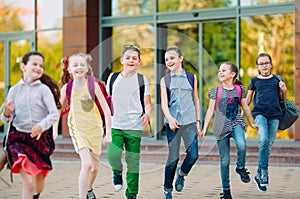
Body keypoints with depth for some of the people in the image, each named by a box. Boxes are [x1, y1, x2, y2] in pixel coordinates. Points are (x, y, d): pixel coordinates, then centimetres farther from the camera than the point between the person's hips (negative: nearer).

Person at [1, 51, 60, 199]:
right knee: (28, 182, -16)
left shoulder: (44, 89, -4)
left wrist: (42, 125, -27)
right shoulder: (14, 90, 1)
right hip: (19, 138, -1)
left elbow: (54, 113, -10)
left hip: (41, 137, 1)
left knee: (39, 182, 13)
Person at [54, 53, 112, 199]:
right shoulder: (67, 88, -7)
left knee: (94, 167, 13)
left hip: (95, 129, 2)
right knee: (87, 164, -21)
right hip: (78, 130, -2)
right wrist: (55, 130, 7)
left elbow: (106, 110, -7)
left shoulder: (93, 85, -10)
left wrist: (108, 133, -8)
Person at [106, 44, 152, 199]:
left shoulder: (142, 79, 4)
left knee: (133, 161, 1)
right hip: (115, 124, 1)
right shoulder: (113, 78, 9)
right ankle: (117, 172, 16)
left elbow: (147, 103, 1)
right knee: (112, 155, -18)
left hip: (134, 126, -1)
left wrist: (147, 114, -19)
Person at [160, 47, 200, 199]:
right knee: (173, 157, 0)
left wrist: (198, 121, 9)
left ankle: (181, 173, 24)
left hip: (189, 121, 1)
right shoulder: (165, 80, 6)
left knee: (193, 155, -8)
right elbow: (164, 102, -3)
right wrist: (170, 118, -21)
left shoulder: (191, 77, 9)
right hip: (172, 122, -1)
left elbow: (196, 100, 13)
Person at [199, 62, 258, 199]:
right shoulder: (216, 91, 1)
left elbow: (245, 107, 16)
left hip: (236, 123, 0)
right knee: (224, 160, 2)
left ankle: (241, 168, -1)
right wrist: (204, 128, -7)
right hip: (221, 126, 0)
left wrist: (251, 123, 23)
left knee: (241, 145, -31)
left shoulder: (239, 89, 5)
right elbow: (210, 110, -1)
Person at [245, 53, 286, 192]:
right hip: (259, 113, -2)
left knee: (269, 144, 0)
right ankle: (264, 173, -14)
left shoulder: (277, 80, 15)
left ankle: (259, 175, 9)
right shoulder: (254, 81, 12)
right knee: (263, 140, -22)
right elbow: (248, 100, 18)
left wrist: (284, 90, 2)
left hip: (274, 114, 2)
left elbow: (282, 99, 21)